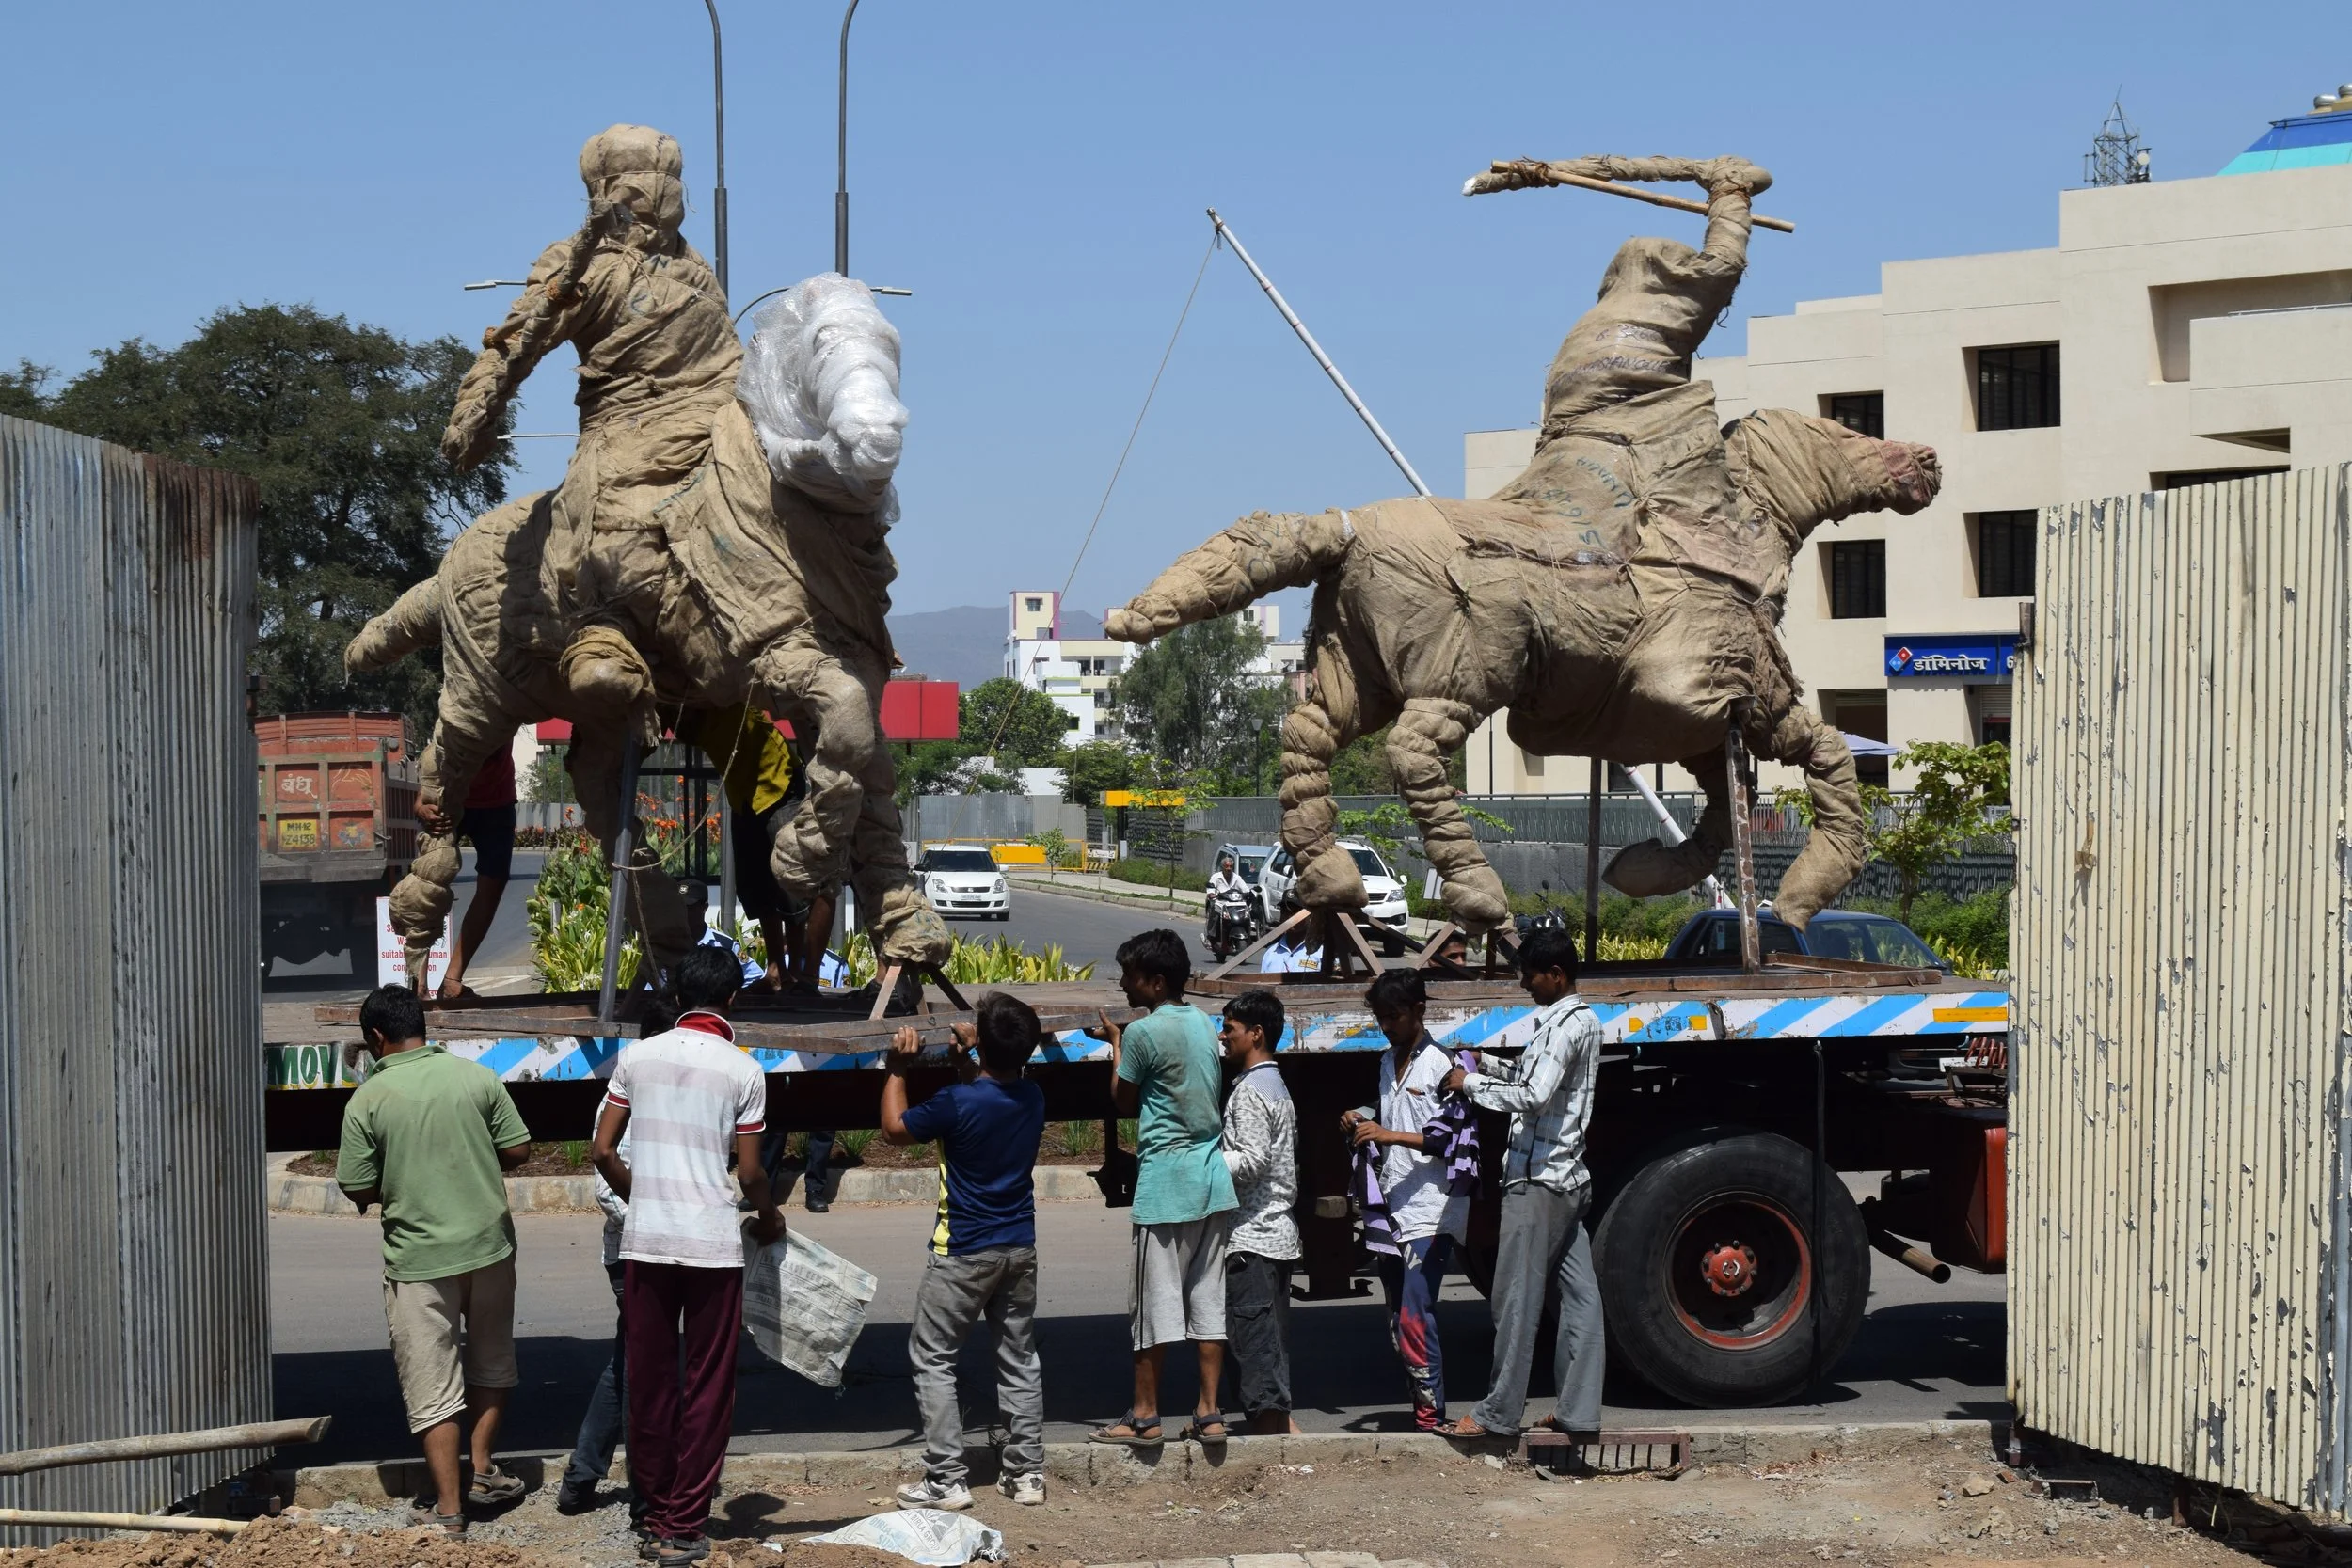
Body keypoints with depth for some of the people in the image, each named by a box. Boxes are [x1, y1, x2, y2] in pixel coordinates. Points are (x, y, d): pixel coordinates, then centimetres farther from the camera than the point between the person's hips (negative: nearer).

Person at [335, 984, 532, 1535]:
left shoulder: (367, 1100, -9)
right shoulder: (476, 1076, -2)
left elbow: (358, 1189, -7)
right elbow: (517, 1150, 1)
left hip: (418, 1261, -3)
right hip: (489, 1245, 3)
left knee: (431, 1386, 3)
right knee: (491, 1364, 23)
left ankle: (448, 1507, 5)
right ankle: (483, 1470, 26)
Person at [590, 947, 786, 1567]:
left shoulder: (637, 1057, 4)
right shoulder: (743, 1071, -3)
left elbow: (603, 1151, 5)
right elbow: (749, 1174, -2)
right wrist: (770, 1220, 18)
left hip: (644, 1241, 3)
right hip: (713, 1246, -3)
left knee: (649, 1382, 11)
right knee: (706, 1389, 5)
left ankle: (655, 1514, 20)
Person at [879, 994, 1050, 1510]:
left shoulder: (958, 1103, -20)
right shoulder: (1033, 1098, -1)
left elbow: (894, 1128, -4)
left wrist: (898, 1069, 6)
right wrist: (967, 1061, 22)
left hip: (963, 1253, -6)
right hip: (1020, 1248, 6)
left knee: (933, 1359, 3)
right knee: (1019, 1359, 14)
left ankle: (946, 1479, -1)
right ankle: (1027, 1472, 16)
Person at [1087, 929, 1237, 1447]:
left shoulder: (1144, 1033, -13)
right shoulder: (1203, 1023, 11)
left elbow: (1124, 1103, -1)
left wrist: (1115, 1044, 10)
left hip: (1165, 1179, -7)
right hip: (1211, 1175, 8)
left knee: (1155, 1300, 0)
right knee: (1208, 1297, 7)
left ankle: (1144, 1415, 6)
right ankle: (1209, 1413, 8)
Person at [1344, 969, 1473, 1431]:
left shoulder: (1442, 1065, -8)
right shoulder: (1388, 1062, 18)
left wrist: (1391, 1135, -20)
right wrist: (1365, 1124, 9)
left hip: (1430, 1213, -9)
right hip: (1393, 1211, 9)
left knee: (1414, 1320, -15)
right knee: (1398, 1326, 8)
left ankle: (1431, 1422, -12)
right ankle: (1424, 1413, 13)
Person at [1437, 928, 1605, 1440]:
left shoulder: (1564, 1024, -15)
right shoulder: (1585, 1022, 16)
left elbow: (1534, 1096, -24)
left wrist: (1471, 1084, -14)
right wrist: (1485, 1067, 14)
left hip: (1537, 1180, -10)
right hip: (1570, 1177, 10)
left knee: (1517, 1300, -4)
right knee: (1579, 1297, 6)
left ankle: (1499, 1413, 0)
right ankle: (1579, 1410, 8)